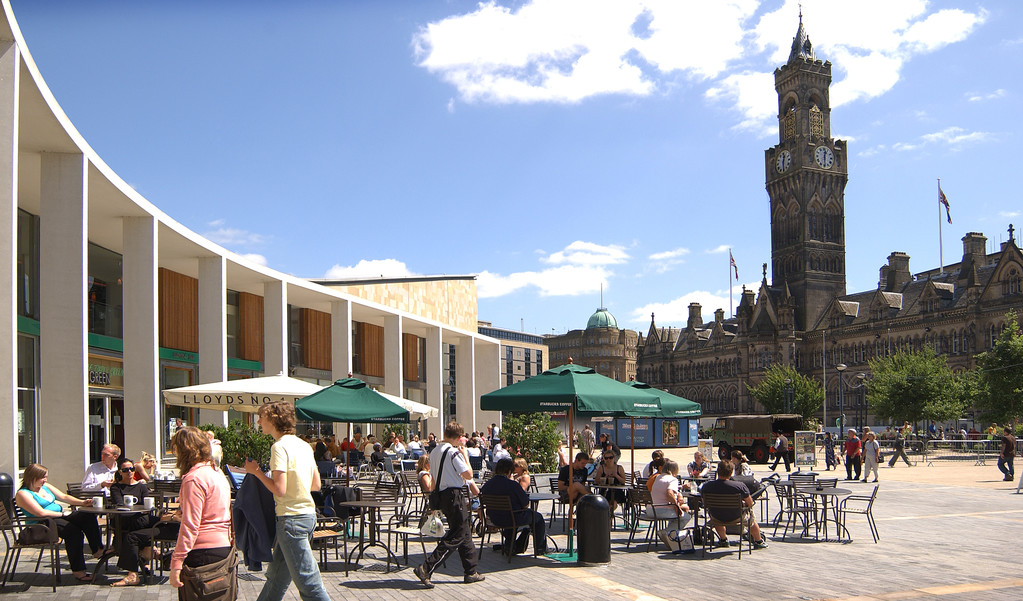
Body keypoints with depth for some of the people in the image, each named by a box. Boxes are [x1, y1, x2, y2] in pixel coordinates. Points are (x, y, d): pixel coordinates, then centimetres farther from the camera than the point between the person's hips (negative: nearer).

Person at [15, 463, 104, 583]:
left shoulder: (46, 486, 16)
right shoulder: (22, 494, -9)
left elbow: (64, 497, 17)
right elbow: (41, 513, -19)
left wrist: (82, 502, 1)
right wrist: (62, 514, -12)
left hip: (58, 516, 8)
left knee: (87, 516, -13)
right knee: (73, 530, -31)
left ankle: (98, 550, -12)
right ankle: (78, 571, -28)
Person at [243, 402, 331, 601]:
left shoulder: (280, 446, -14)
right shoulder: (303, 445, 12)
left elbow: (279, 489, -21)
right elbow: (316, 485, 14)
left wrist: (257, 471, -8)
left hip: (292, 517, -9)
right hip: (308, 514, 9)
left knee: (308, 583, -5)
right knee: (275, 577, 20)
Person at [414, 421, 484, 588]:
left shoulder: (434, 452, 11)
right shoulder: (453, 452, -15)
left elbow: (433, 477, 18)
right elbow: (468, 475, -13)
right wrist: (465, 455, -1)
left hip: (442, 494, 9)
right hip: (455, 495, -9)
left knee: (465, 534, 16)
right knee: (455, 537, -6)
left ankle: (471, 572, 21)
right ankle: (426, 568, -12)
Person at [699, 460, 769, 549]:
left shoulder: (706, 486, -19)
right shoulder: (740, 486, -27)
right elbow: (750, 504, -13)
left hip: (716, 518, 2)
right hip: (736, 518, -2)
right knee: (751, 517, 31)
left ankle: (723, 540, 52)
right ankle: (759, 541, 51)